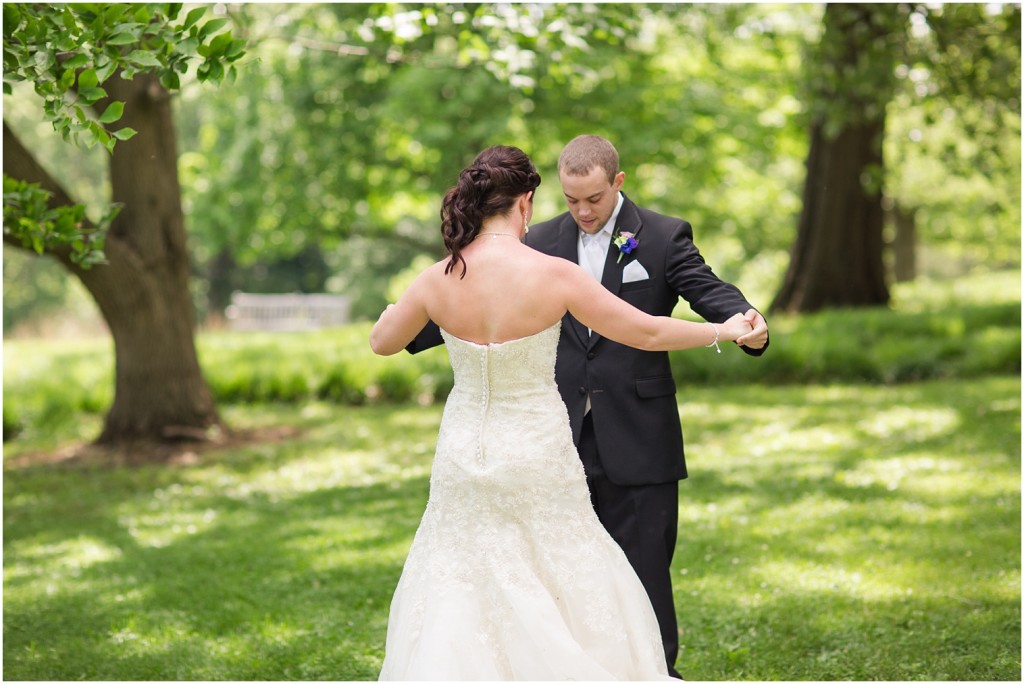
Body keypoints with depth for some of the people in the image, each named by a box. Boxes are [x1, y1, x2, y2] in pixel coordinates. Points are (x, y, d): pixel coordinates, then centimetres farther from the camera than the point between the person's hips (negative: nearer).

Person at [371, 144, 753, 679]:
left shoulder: (439, 279, -7)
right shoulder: (553, 274, -15)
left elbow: (382, 341, 11)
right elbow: (646, 333, -8)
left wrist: (400, 306, 34)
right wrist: (723, 331, 7)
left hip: (464, 457, 3)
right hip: (537, 457, -3)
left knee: (454, 601, 14)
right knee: (569, 594, 11)